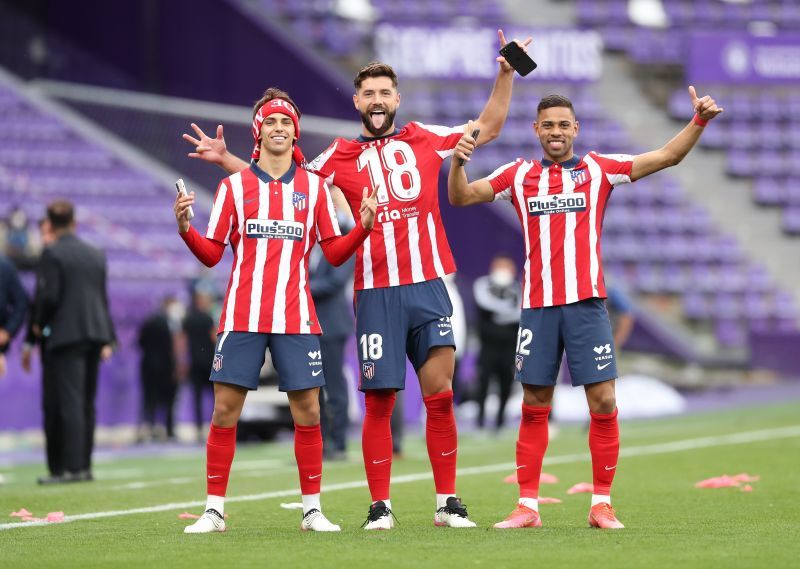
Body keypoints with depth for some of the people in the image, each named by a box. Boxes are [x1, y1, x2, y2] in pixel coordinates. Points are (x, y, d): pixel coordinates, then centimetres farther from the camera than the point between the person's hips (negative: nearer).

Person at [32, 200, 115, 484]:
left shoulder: (52, 254, -7)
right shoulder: (96, 255, 13)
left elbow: (49, 296, -14)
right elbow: (103, 298, 14)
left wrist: (38, 323, 3)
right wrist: (107, 340, 16)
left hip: (66, 334, -6)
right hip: (95, 333, 7)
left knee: (70, 401, -9)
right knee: (86, 402, 10)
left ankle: (73, 466, -14)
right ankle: (85, 465, 11)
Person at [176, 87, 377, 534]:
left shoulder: (314, 187, 9)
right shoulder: (234, 185, 6)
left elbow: (334, 252, 8)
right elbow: (212, 254, 6)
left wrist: (363, 227, -8)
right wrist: (186, 230, -11)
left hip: (296, 317, 1)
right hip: (242, 316, 0)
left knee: (308, 410, -1)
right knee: (225, 409, -3)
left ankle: (312, 509, 9)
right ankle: (215, 510, 5)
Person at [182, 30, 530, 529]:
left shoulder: (425, 140, 12)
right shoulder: (341, 157, 9)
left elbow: (488, 129, 19)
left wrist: (506, 75, 10)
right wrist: (225, 159, 5)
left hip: (428, 286, 1)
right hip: (376, 294, -1)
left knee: (440, 395, -3)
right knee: (378, 402, -1)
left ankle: (448, 502, 5)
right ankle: (380, 506, 6)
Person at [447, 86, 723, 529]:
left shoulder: (598, 169, 6)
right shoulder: (519, 175, 10)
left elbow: (667, 156, 2)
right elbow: (461, 197, 9)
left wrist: (699, 121, -12)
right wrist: (458, 160, -9)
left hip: (586, 302, -1)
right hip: (538, 306, 1)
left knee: (603, 403, -5)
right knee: (534, 408, 5)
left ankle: (601, 505, 4)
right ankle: (527, 506, 10)